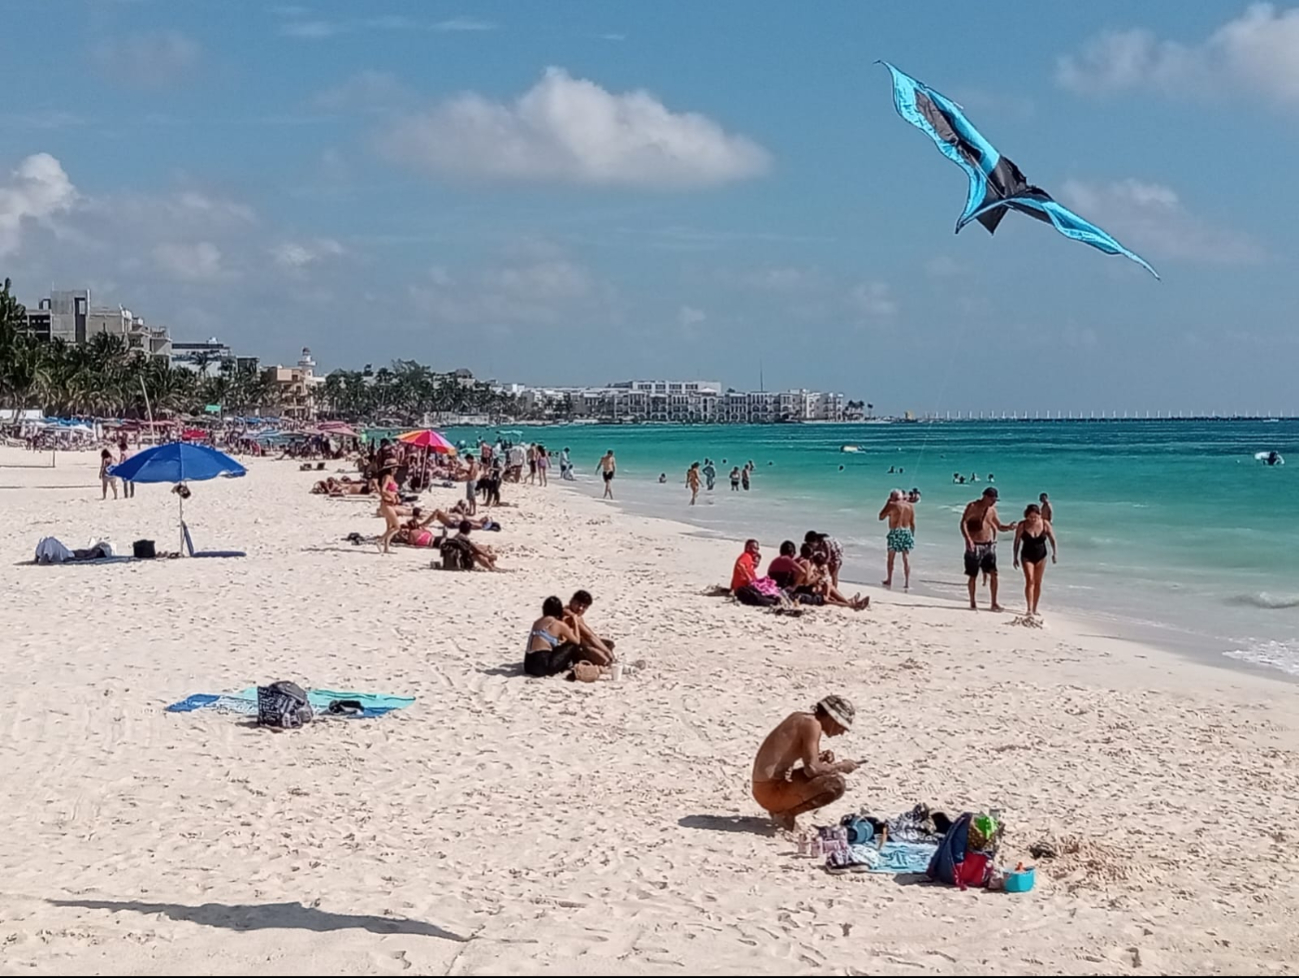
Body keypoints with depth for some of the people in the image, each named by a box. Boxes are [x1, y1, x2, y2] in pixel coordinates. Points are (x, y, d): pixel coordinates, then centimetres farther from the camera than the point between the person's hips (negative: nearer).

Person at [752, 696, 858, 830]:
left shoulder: (799, 718, 12)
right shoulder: (812, 724, -14)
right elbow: (811, 769, -22)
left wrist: (821, 757, 6)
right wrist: (841, 766, -7)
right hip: (771, 790, -10)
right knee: (837, 785, -18)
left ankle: (779, 809, 14)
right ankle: (786, 814, -7)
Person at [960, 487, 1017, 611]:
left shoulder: (992, 510, 9)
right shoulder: (973, 507, -8)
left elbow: (999, 526, 16)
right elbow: (963, 523, -17)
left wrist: (1008, 527, -7)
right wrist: (968, 539, -30)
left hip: (989, 545, 5)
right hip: (975, 546, -5)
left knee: (993, 574, -5)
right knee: (973, 576, 3)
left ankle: (994, 603, 1)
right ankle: (973, 603, 15)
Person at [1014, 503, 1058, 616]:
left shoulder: (1045, 524, -11)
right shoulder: (1022, 525, -13)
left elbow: (1052, 539, -2)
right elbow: (1017, 542, -3)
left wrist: (1054, 553, -11)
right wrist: (1015, 557, 0)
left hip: (1041, 556, 2)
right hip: (1027, 556, -2)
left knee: (1038, 583, 8)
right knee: (1030, 581, -14)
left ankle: (1034, 609, 18)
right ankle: (1029, 609, -16)